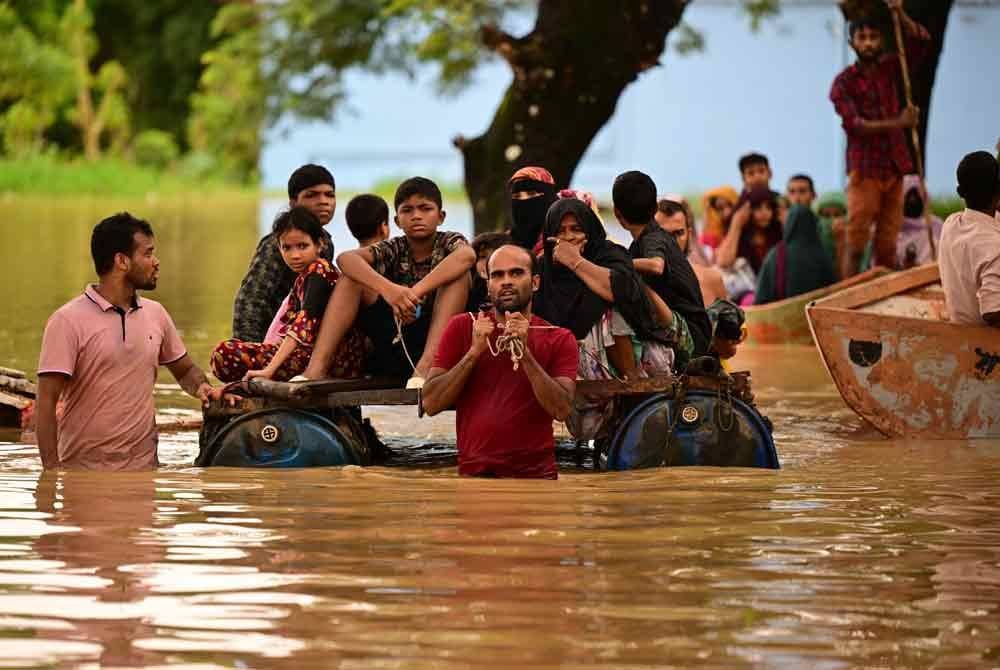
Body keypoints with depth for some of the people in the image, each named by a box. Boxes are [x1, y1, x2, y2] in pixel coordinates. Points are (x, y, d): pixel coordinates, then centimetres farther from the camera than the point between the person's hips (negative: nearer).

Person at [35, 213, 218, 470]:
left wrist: (201, 387, 0)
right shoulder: (68, 321, -8)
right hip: (83, 470, -5)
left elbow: (185, 369, 24)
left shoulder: (155, 314, 9)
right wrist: (51, 469, -18)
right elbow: (46, 402, -11)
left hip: (143, 467, 5)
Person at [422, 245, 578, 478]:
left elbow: (561, 409, -8)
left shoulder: (558, 339, 6)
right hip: (474, 473, 0)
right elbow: (430, 403, 0)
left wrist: (524, 352, -14)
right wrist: (475, 351, -8)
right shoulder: (462, 328, 8)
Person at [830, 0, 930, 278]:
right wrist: (897, 123, -24)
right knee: (856, 244, -8)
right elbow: (854, 124, -15)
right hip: (864, 169, -5)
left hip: (893, 167, 5)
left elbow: (921, 41, 6)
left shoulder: (889, 68, 11)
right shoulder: (844, 83, -3)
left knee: (887, 245, 4)